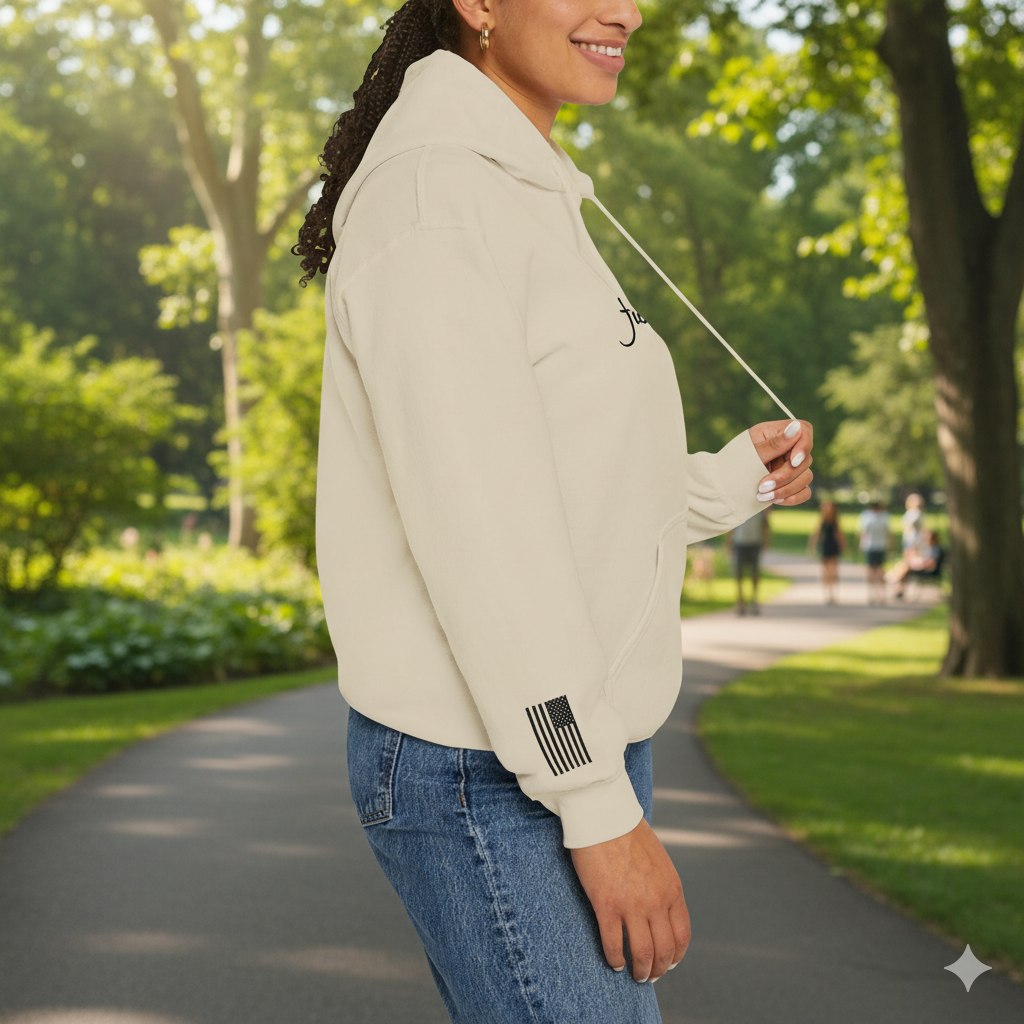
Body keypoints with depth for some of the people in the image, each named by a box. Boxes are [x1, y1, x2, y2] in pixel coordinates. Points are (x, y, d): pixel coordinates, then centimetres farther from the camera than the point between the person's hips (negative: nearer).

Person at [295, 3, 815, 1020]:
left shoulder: (533, 203, 16)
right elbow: (472, 524, -21)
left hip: (567, 744, 9)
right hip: (487, 778, -9)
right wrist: (600, 807, -21)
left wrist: (732, 481, 14)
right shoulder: (428, 190, -14)